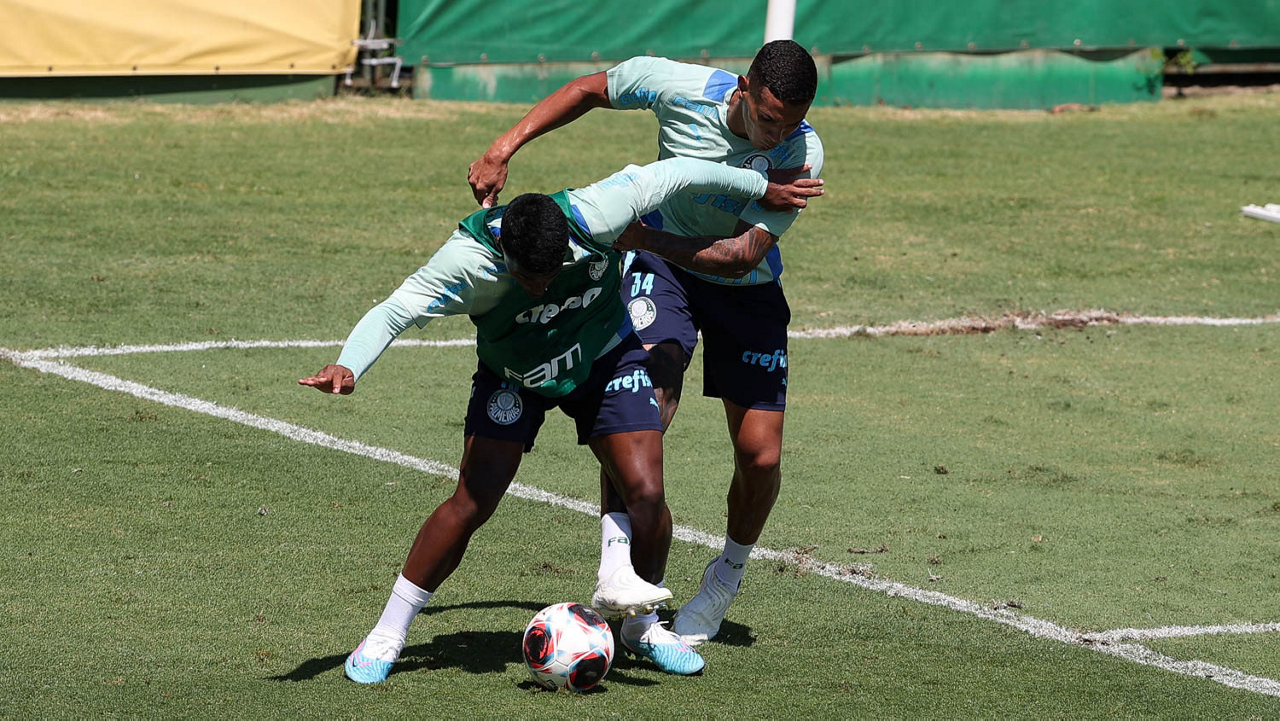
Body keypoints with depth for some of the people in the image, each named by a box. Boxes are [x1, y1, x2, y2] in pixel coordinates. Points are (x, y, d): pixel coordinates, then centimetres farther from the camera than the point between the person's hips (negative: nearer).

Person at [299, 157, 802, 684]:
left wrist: (762, 186, -5)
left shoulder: (592, 218, -33)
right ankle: (386, 635, 0)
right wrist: (347, 368, -56)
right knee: (472, 502, -13)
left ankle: (643, 625, 14)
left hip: (606, 359, 1)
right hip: (511, 377, -1)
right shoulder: (468, 259, -36)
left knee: (645, 493, -12)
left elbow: (667, 174, -18)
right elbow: (392, 313, -36)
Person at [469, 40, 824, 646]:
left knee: (761, 457, -3)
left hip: (747, 290, 1)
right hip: (662, 263, -1)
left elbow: (744, 254, -29)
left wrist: (641, 236, -38)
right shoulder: (680, 87, -24)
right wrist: (503, 149, -11)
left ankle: (728, 574, 27)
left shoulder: (802, 154, -26)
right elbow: (591, 89, -5)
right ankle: (617, 557, -34)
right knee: (649, 397, -31)